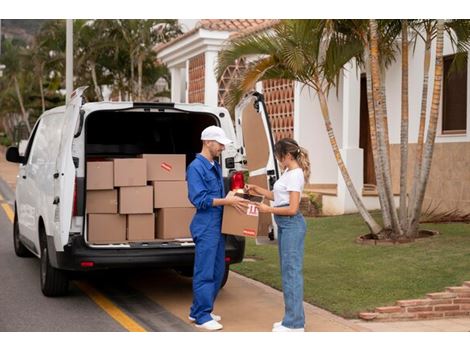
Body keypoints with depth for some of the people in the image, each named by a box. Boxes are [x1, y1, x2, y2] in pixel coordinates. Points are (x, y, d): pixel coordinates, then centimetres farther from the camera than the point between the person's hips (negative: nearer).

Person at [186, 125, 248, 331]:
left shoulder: (216, 167, 15)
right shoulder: (196, 167, -13)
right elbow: (199, 199, -20)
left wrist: (235, 197, 10)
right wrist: (228, 201, -20)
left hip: (218, 226, 10)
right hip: (206, 227, -10)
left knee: (217, 271, 14)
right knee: (205, 272, -4)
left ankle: (197, 311, 23)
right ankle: (202, 316, 3)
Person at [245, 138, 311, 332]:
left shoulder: (295, 175, -17)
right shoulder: (287, 172, 13)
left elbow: (292, 208, -20)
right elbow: (277, 196, 22)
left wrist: (268, 209, -12)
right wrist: (256, 189, 14)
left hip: (292, 224, -10)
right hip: (284, 225, 10)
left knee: (292, 271, -5)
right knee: (288, 271, 13)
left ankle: (294, 323, 0)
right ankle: (292, 319, 21)